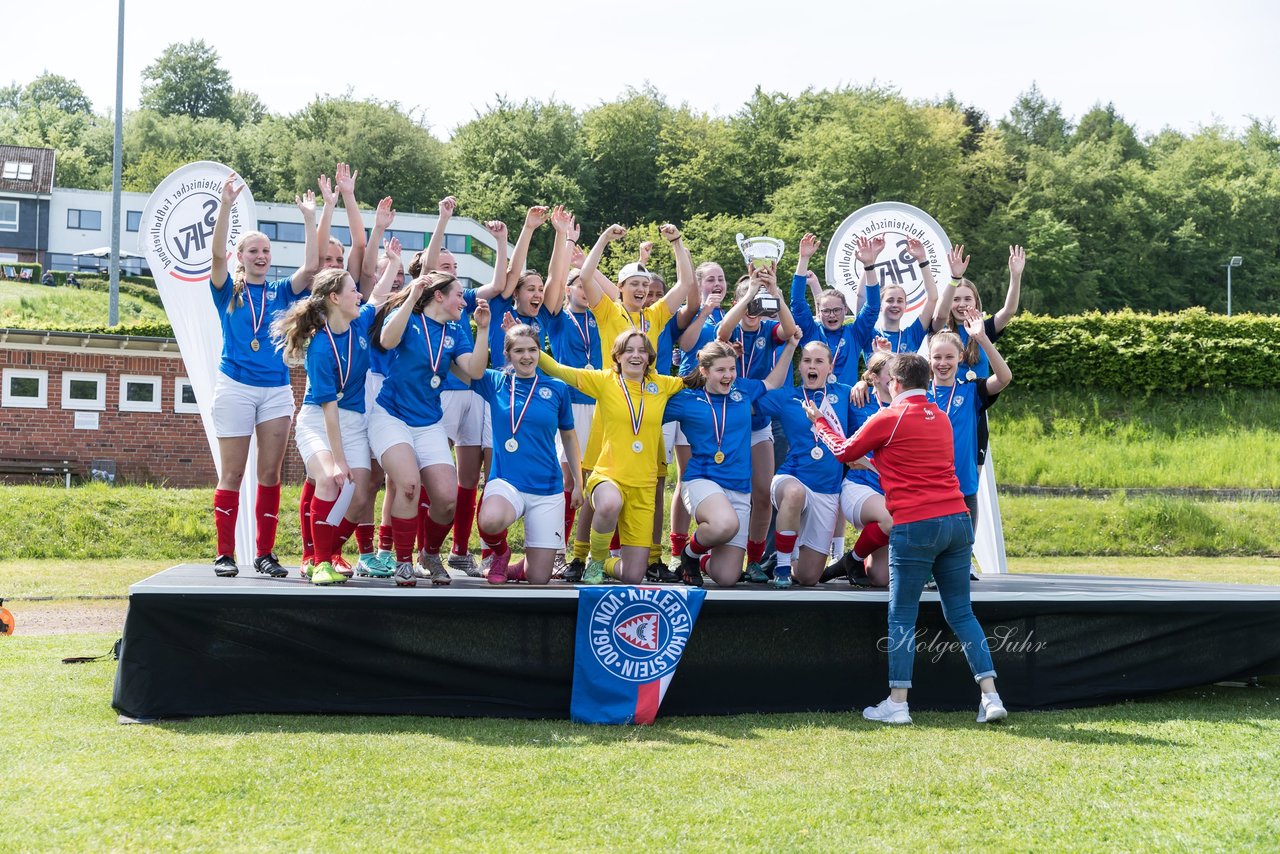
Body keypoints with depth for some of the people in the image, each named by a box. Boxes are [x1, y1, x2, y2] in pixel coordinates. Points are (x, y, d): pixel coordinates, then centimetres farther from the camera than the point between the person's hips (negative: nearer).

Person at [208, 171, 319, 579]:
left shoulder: (281, 292, 12)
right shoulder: (228, 291, 5)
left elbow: (311, 266, -2)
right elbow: (218, 253, -12)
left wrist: (310, 217, -4)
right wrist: (226, 204, -22)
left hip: (276, 389, 3)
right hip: (235, 387, -2)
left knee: (270, 474, 2)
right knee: (232, 474, 0)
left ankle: (265, 553, 8)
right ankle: (225, 554, 4)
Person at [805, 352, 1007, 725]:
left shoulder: (888, 419, -3)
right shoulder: (941, 418, 17)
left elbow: (844, 452, 12)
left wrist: (820, 421, 28)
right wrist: (873, 462, 44)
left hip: (915, 526, -6)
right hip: (957, 520, 6)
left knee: (902, 617, 2)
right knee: (961, 613, 11)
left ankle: (897, 703, 3)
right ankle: (990, 695, 6)